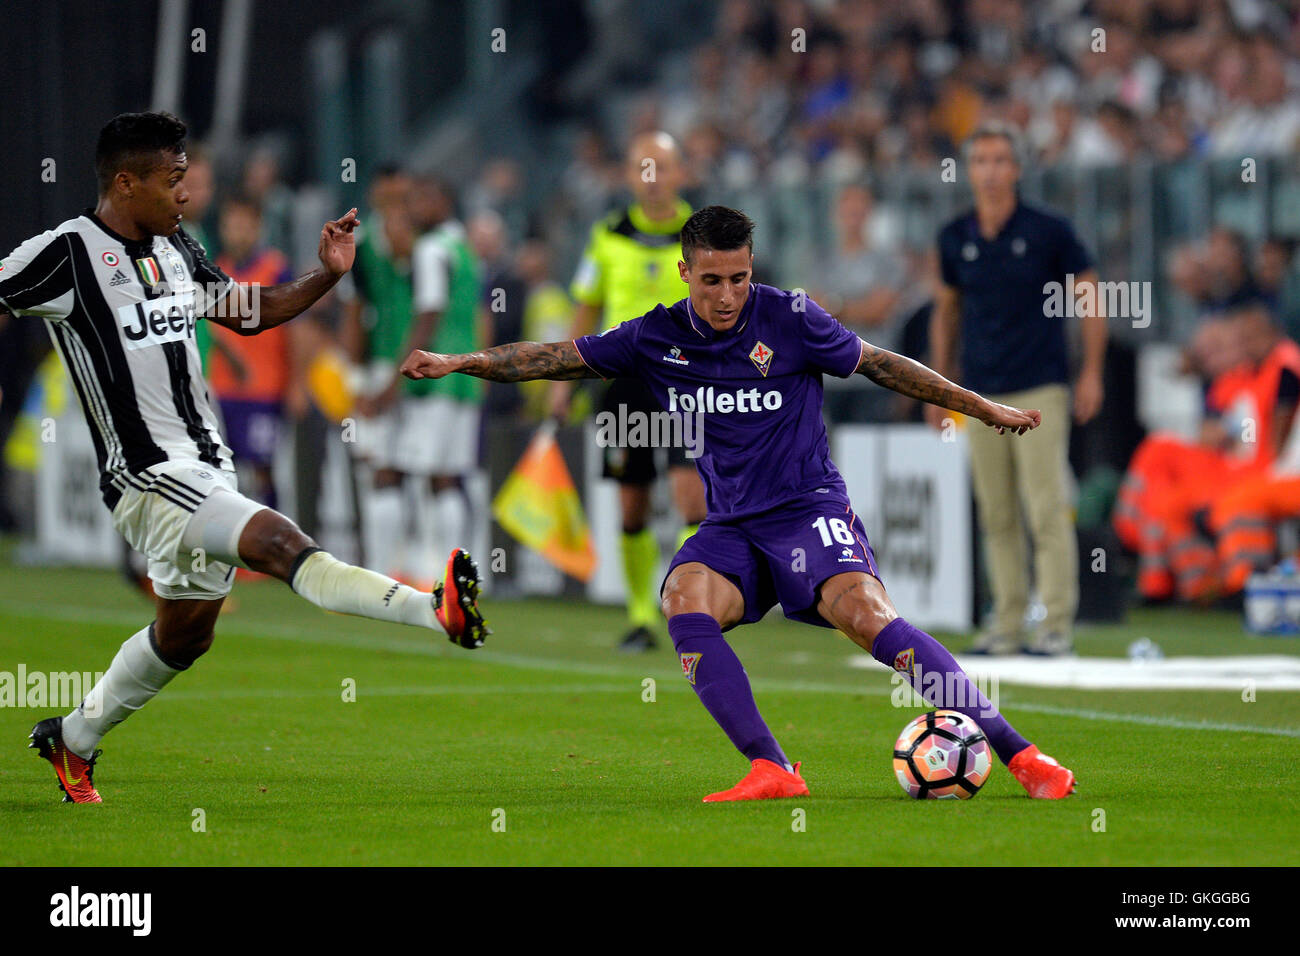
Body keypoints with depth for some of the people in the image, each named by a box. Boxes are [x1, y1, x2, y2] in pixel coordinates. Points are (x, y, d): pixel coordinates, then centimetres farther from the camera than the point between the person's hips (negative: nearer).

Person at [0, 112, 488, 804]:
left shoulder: (177, 250, 12)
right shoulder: (66, 253, -12)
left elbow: (251, 313, 23)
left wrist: (326, 274, 10)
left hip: (207, 471, 9)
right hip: (149, 478, -9)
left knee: (185, 634, 19)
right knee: (284, 546, -25)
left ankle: (72, 739, 37)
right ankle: (438, 611, -43)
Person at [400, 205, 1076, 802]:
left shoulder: (789, 319, -6)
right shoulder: (656, 338, 4)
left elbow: (879, 365, 4)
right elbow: (557, 357, 11)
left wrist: (985, 409, 8)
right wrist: (457, 363, 5)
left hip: (809, 508, -4)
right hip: (730, 526, 4)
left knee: (865, 613, -29)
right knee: (684, 602, -28)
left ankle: (1018, 755, -29)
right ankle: (770, 771, -28)